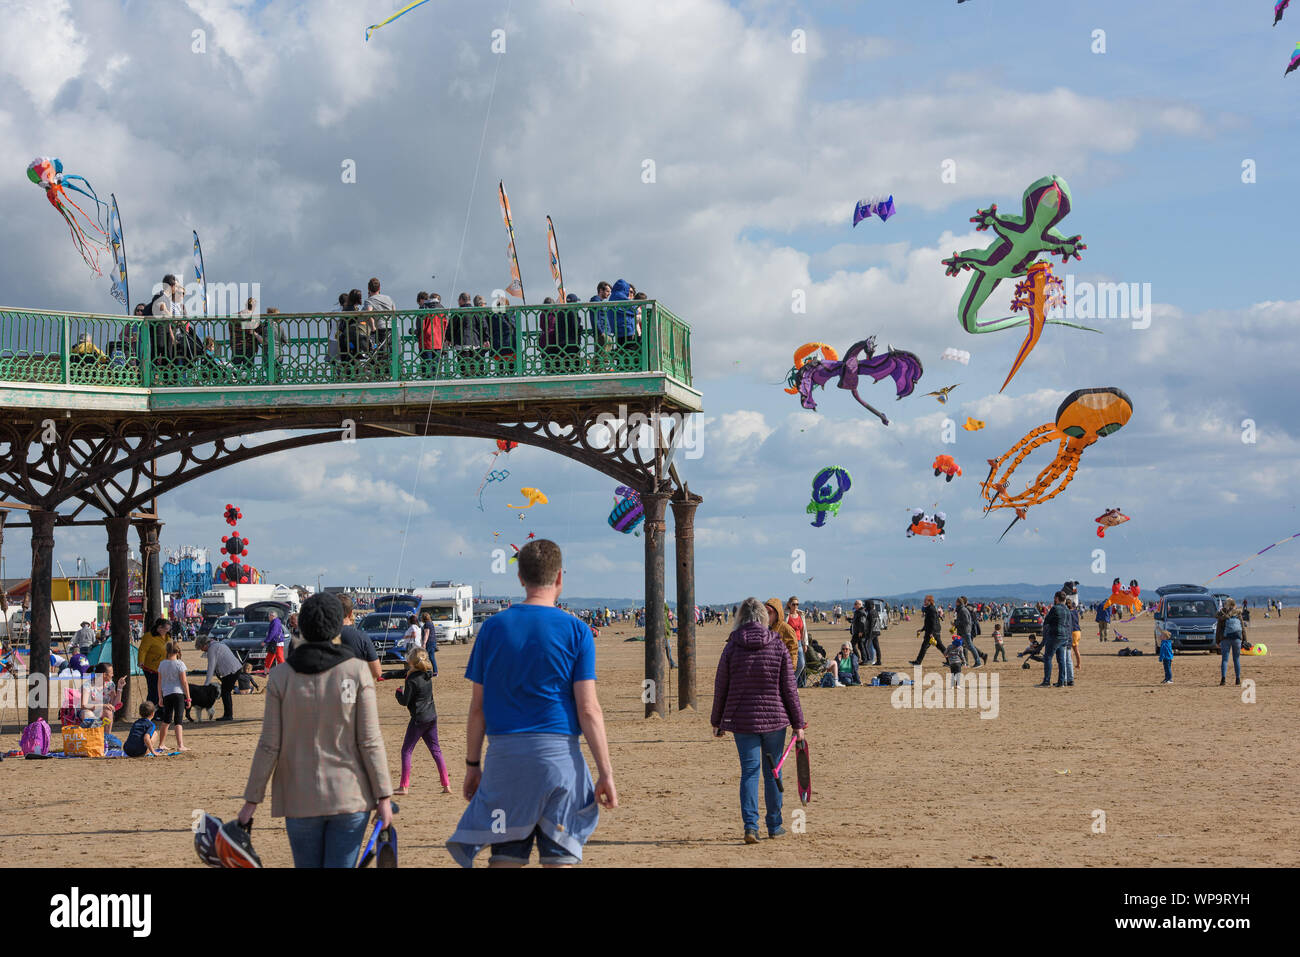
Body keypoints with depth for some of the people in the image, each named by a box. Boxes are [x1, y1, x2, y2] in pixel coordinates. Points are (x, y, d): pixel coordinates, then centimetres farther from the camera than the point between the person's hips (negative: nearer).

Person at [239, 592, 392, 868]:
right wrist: (384, 796, -3)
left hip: (301, 798, 1)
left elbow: (269, 745, -4)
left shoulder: (281, 677, -3)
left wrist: (251, 801, 3)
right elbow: (370, 741, -8)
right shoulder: (357, 672, -6)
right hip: (350, 795, -1)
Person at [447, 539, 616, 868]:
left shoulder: (493, 627, 5)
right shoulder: (576, 631, -1)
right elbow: (588, 710, -6)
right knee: (559, 858, 3)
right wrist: (606, 773, -3)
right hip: (558, 753, -2)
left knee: (506, 855, 6)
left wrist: (472, 765, 14)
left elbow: (477, 707, 6)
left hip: (504, 754, 2)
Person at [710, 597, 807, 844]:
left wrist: (717, 721, 14)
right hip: (774, 718, 0)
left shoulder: (732, 647, -3)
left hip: (742, 720, 0)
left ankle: (750, 824, -13)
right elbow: (789, 688, -1)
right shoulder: (778, 646, -3)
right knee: (773, 772, 12)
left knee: (749, 771, 2)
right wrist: (798, 723, 5)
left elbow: (721, 687, 2)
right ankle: (774, 825, 21)